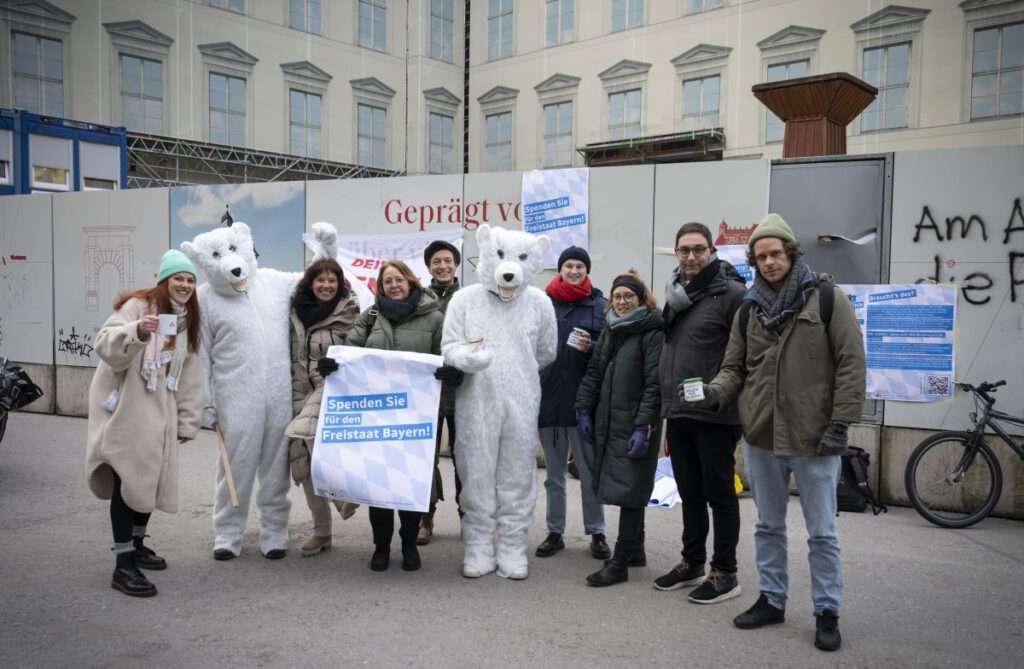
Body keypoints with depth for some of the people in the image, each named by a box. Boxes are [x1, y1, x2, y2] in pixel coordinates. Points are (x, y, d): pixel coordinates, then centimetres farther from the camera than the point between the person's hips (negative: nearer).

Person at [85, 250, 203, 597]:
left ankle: (137, 545, 31)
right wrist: (138, 331, -39)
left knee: (151, 478, 12)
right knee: (127, 481, -10)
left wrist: (187, 422, 10)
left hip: (158, 411, 7)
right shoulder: (137, 305, -9)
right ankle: (123, 565, -6)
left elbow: (190, 377, 12)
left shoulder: (187, 321, 12)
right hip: (125, 408, -7)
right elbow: (105, 345, -21)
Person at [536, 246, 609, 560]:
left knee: (590, 472, 7)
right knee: (554, 473, 13)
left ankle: (597, 533, 20)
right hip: (549, 399, 2)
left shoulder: (601, 306, 0)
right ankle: (555, 532, 24)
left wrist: (591, 350, -16)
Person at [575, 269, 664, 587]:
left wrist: (644, 426, -19)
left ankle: (620, 563, 3)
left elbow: (654, 384, -14)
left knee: (629, 490, -3)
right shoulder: (610, 331, 16)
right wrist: (584, 409, 9)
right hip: (606, 423, 7)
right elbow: (593, 372, 17)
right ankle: (634, 547, 28)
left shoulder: (653, 333, -8)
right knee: (624, 488, 14)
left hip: (635, 425, -7)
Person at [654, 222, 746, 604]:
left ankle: (724, 574, 17)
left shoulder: (731, 293, -11)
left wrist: (727, 396, -16)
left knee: (719, 493, 4)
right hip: (677, 413, 7)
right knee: (690, 493, 17)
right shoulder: (675, 294, 13)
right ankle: (692, 563, 30)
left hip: (714, 415, -7)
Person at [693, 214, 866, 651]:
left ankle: (827, 612, 21)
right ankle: (771, 599, 31)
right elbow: (735, 366, 12)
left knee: (821, 531, 7)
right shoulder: (749, 308, 8)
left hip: (814, 439, -4)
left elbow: (851, 363, -7)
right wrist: (716, 390, -9)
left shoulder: (827, 298, -5)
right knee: (768, 525, 16)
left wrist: (841, 422, -12)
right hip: (761, 436, 5)